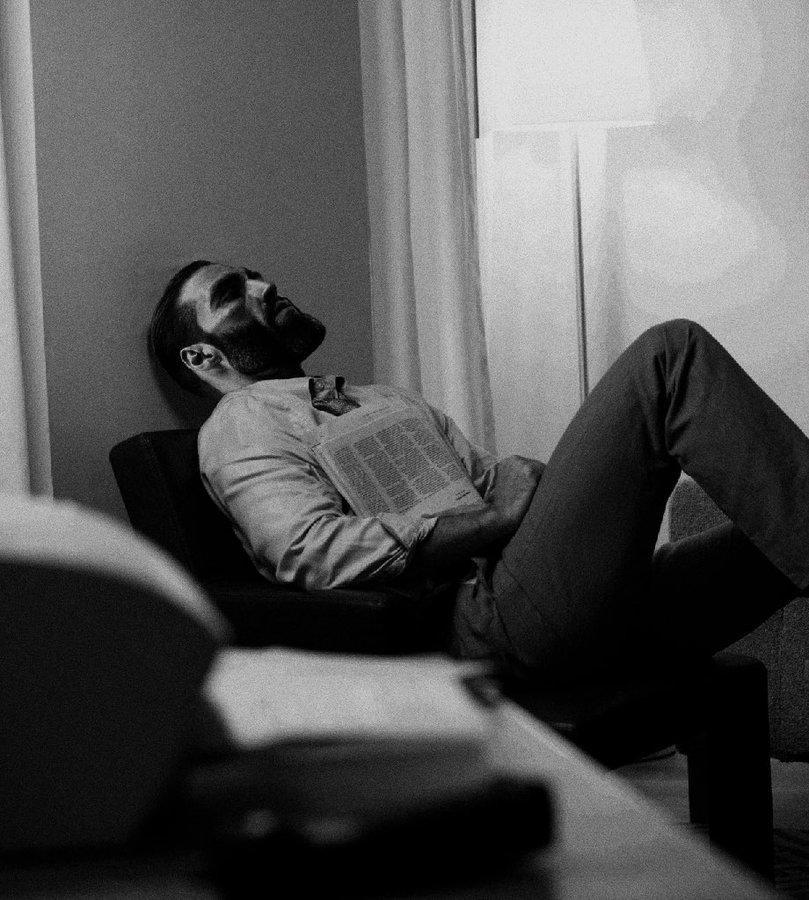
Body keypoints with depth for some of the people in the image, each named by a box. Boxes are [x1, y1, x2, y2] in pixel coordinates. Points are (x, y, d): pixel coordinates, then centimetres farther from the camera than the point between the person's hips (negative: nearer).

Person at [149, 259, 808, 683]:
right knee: (670, 354, -18)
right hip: (488, 610, -8)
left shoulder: (384, 400, 36)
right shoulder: (240, 424, 9)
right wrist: (503, 523, -13)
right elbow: (314, 549, -10)